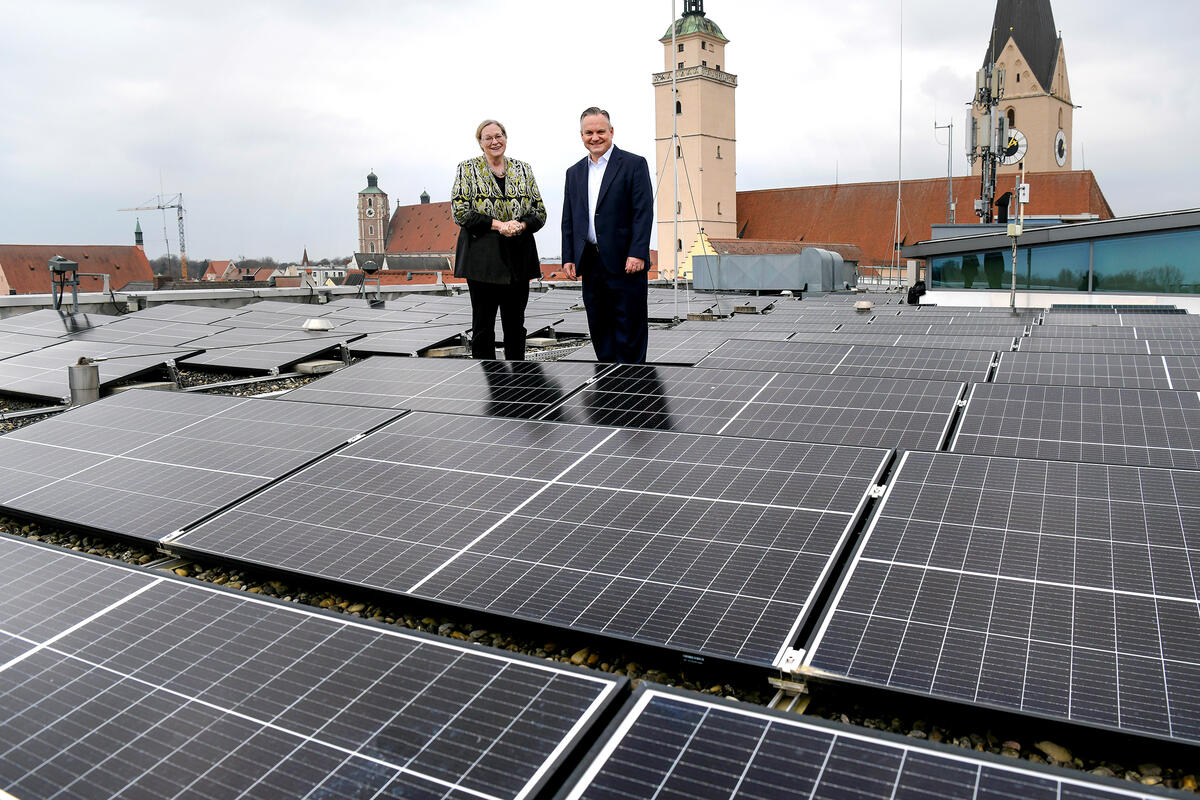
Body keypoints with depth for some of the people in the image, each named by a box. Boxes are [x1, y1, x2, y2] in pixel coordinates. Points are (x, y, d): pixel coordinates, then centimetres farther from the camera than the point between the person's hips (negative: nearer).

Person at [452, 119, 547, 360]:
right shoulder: (468, 169, 4)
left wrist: (520, 226, -12)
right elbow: (459, 211, -6)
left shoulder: (523, 169, 12)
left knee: (515, 324, 7)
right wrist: (498, 225, -14)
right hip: (482, 257, -2)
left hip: (518, 258, 3)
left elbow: (540, 211, 9)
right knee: (483, 325, 1)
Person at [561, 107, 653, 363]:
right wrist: (568, 258, 7)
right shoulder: (574, 172, 16)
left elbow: (644, 212, -8)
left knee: (630, 327, -1)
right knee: (599, 327, 10)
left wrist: (637, 254, -17)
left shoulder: (634, 164, -1)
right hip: (591, 264, 5)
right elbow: (568, 219, 15)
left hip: (626, 262, -5)